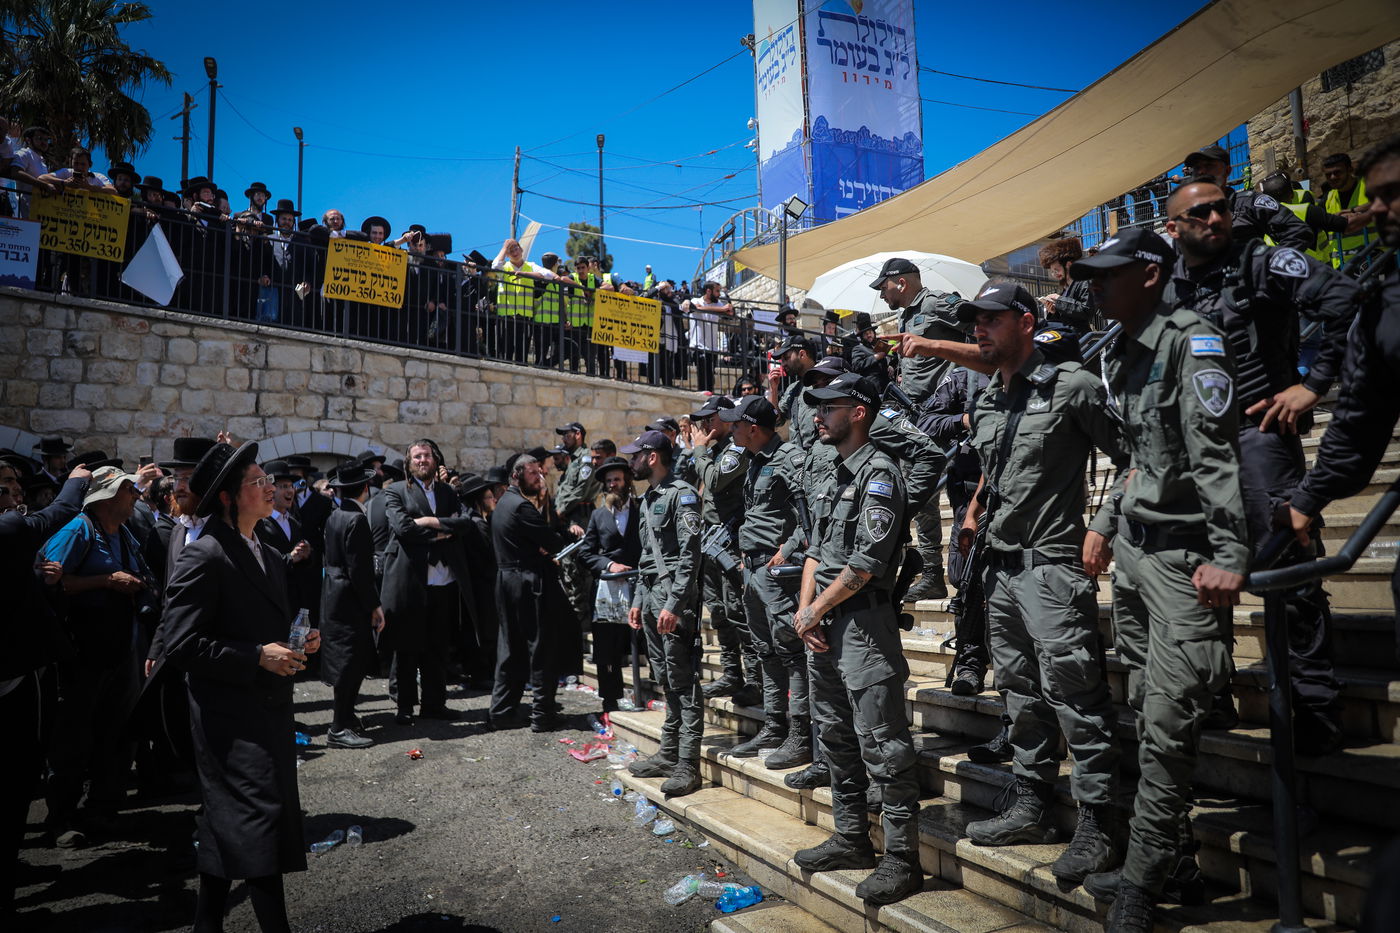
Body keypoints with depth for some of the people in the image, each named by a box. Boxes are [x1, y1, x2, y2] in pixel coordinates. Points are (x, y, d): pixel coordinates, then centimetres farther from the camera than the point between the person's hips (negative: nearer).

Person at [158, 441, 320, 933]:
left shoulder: (266, 557, 14)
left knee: (227, 826, 18)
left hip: (268, 711, 9)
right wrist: (258, 657, -21)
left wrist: (299, 643, 6)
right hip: (231, 716, -9)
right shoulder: (204, 556, -15)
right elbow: (181, 644, -19)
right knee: (259, 819, -8)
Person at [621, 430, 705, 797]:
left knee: (683, 681, -6)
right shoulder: (647, 499, 19)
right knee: (665, 680, 14)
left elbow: (690, 554, -17)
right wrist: (638, 600, 19)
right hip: (650, 595, 9)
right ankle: (669, 754, 23)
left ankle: (688, 766, -3)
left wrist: (674, 604, -22)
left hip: (674, 597, -9)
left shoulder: (682, 494, -10)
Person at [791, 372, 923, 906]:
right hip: (823, 624, 10)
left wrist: (815, 611, -11)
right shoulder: (836, 477, 17)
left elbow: (867, 561, -19)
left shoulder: (879, 473, -12)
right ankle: (851, 840, 29)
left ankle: (902, 860, 6)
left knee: (881, 745, -5)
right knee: (836, 737, 16)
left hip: (863, 623, -10)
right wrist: (804, 610, 3)